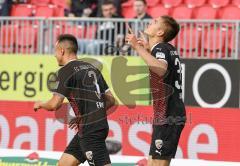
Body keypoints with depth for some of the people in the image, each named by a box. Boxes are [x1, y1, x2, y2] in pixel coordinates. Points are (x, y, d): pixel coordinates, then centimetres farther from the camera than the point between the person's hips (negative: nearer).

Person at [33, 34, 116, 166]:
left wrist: (40, 105, 8)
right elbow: (110, 100, 16)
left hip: (90, 130, -9)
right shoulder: (91, 68, 16)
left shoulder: (66, 71, -7)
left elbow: (55, 104, -13)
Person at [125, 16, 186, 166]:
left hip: (168, 118, -10)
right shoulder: (169, 49, 14)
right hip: (170, 116, 10)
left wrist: (138, 47, -34)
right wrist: (148, 48, 34)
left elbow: (161, 70, -38)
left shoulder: (160, 48, -13)